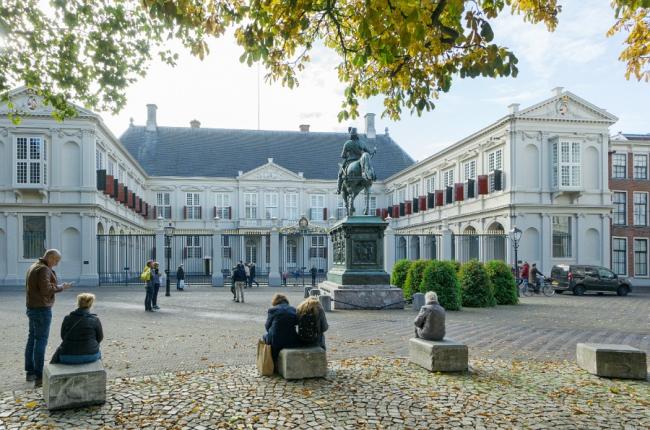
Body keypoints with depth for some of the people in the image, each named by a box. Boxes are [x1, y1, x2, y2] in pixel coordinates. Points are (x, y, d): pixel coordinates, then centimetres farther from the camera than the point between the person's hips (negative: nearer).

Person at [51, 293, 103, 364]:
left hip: (68, 358, 1)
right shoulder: (95, 320, -9)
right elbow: (100, 338, 1)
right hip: (90, 357, -1)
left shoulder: (67, 319, -4)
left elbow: (63, 336, 7)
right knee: (98, 353, 33)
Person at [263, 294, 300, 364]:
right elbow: (297, 325, 11)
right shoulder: (294, 310, 5)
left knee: (265, 337, 23)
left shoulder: (272, 310, -3)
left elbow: (267, 327, 3)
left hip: (276, 342, -4)